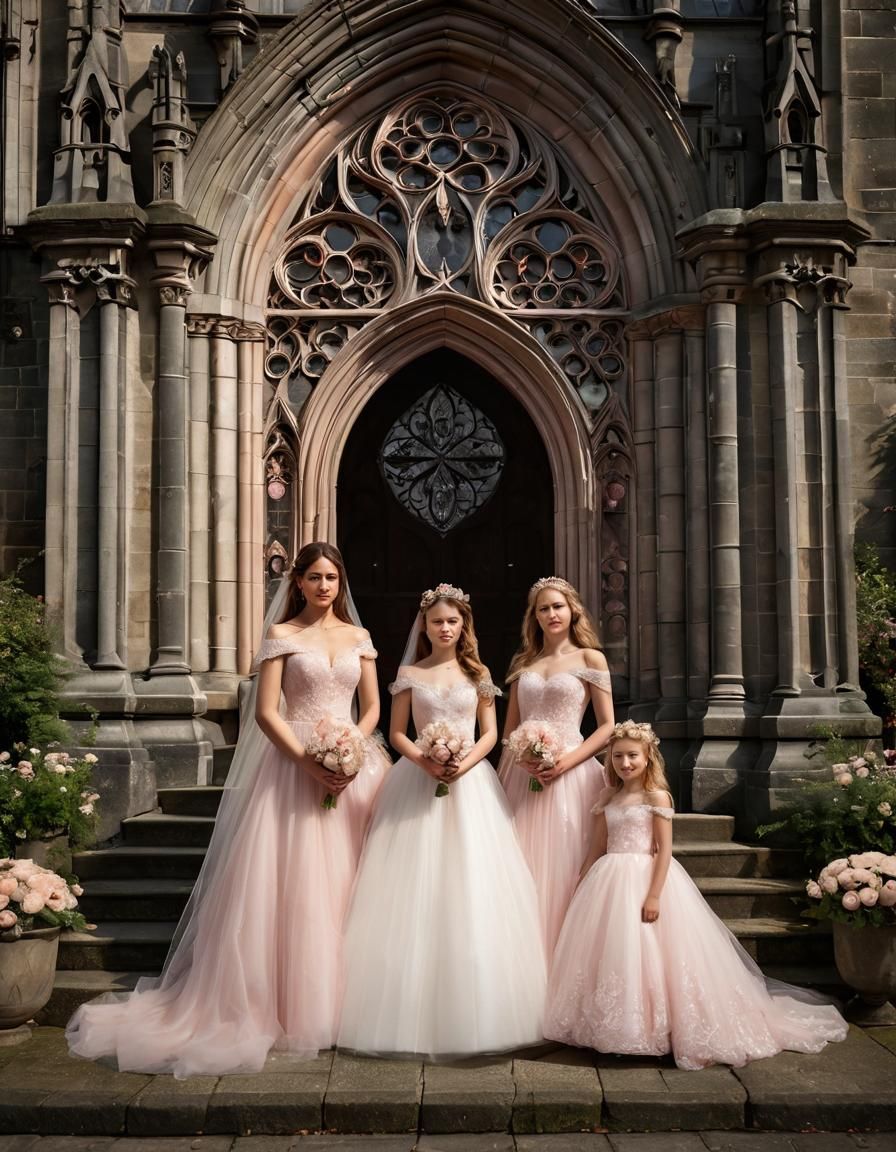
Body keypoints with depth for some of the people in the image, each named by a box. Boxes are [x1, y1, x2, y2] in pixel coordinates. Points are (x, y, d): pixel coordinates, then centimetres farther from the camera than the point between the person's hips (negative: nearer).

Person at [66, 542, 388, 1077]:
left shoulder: (358, 638, 12)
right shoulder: (282, 636, 1)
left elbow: (372, 707, 11)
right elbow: (266, 712, -6)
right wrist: (309, 763, -15)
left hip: (351, 766, 4)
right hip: (294, 766, -3)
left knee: (341, 884, 4)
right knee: (288, 885, -5)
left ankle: (336, 1003, 14)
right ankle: (283, 1005, 5)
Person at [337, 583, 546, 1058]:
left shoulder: (478, 674, 8)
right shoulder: (410, 674, 6)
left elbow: (490, 733, 6)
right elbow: (396, 733, 5)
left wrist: (465, 763, -12)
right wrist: (424, 760, -13)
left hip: (470, 781, 1)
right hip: (419, 780, 0)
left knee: (472, 885, -2)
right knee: (415, 889, -3)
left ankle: (474, 1009, 7)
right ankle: (414, 1007, 4)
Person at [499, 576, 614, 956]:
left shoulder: (590, 659, 4)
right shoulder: (523, 663, 15)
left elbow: (607, 726, -1)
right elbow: (509, 728, 16)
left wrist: (567, 762, -13)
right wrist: (522, 757, -3)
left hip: (568, 774, -4)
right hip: (522, 775, 4)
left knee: (561, 867, -5)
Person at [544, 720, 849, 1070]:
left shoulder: (657, 797, -6)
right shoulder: (609, 799, 11)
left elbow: (665, 849, -12)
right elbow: (597, 847, 16)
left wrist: (654, 895, -19)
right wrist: (581, 887, 14)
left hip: (648, 877, -6)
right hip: (610, 882, 6)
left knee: (648, 956, -6)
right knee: (612, 955, 7)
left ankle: (656, 1026, 4)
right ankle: (617, 1027, 18)